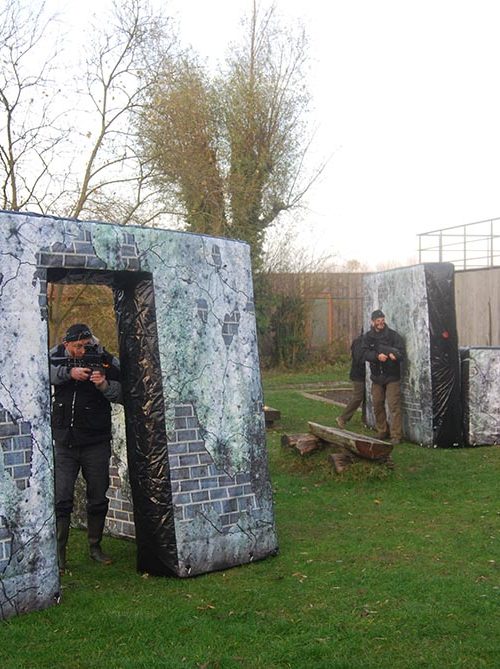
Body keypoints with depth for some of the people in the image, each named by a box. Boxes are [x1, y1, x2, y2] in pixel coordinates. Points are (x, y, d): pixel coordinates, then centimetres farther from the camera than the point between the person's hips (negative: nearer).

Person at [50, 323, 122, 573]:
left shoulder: (106, 361, -5)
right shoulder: (57, 356, 0)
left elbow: (124, 393, -8)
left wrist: (105, 386, -25)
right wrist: (69, 372, -27)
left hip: (96, 442, 0)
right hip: (64, 442, 0)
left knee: (98, 498, 10)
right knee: (61, 500, -3)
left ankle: (95, 547, 26)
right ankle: (58, 554, 4)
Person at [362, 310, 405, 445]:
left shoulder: (393, 335, -6)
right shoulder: (368, 337, 3)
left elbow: (401, 354, -12)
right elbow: (365, 354, -10)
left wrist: (393, 355, -33)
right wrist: (377, 356, -28)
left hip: (392, 376, -4)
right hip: (376, 376, 4)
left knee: (394, 406, -8)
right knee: (377, 405, 11)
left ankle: (396, 435, -5)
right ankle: (382, 431, 26)